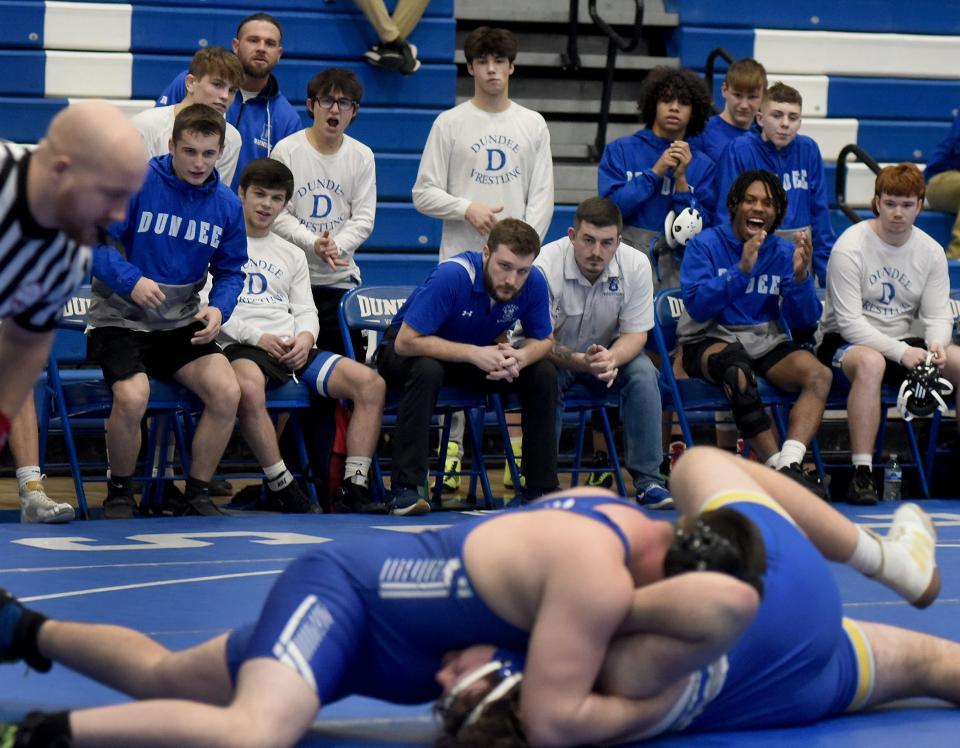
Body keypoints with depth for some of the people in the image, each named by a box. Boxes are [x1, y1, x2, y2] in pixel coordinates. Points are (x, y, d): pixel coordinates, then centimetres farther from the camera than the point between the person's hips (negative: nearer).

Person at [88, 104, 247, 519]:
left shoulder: (227, 204, 4)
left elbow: (230, 271, 11)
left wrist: (219, 309, -10)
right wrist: (130, 280, -29)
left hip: (182, 325, 4)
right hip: (119, 319, -4)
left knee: (227, 392, -20)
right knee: (133, 397, -31)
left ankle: (196, 496, -1)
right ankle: (119, 494, -4)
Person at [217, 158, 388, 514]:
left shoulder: (291, 254, 27)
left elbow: (306, 311, 20)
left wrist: (304, 338, -5)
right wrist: (256, 337, -12)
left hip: (292, 348, 6)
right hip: (241, 347, -5)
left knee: (371, 383, -16)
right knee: (248, 387, -43)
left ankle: (354, 488, -21)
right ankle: (282, 488, -31)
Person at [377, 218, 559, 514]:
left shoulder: (534, 283, -19)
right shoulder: (451, 276, -34)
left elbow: (543, 339, -4)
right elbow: (406, 342, -34)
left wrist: (521, 357, -29)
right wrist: (474, 354, -40)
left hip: (479, 353, 5)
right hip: (413, 353, -5)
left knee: (544, 373, -15)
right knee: (427, 370, -39)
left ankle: (542, 489, -5)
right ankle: (405, 489, -33)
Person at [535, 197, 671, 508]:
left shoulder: (636, 266, -17)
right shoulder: (545, 266, -26)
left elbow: (635, 333, -12)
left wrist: (610, 359, -36)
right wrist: (581, 362, -43)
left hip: (612, 353, 3)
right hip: (557, 355, -3)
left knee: (643, 373, -27)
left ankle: (647, 480, -20)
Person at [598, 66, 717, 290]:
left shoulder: (703, 166, 10)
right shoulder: (621, 150, 8)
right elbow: (610, 208, -4)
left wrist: (681, 179, -7)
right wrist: (655, 172, -8)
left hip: (675, 262, 1)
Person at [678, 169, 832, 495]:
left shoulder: (784, 252, 8)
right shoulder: (705, 245, -2)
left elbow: (805, 320, 2)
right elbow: (697, 306, -16)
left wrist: (800, 276, -16)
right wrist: (741, 270, -25)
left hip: (766, 342, 4)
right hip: (710, 342, -4)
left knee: (818, 374, -25)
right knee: (737, 366, -39)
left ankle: (790, 464, -41)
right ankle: (775, 462, -37)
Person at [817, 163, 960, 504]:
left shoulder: (930, 252, 4)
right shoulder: (850, 248, -12)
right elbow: (849, 322, -18)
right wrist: (900, 352, -28)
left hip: (906, 345, 5)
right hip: (845, 342, -5)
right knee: (870, 362, -40)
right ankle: (862, 474, -40)